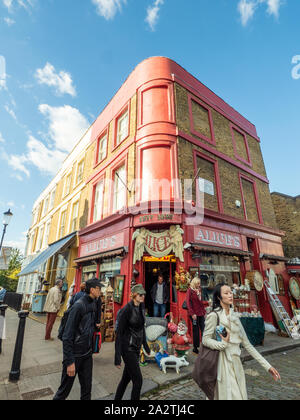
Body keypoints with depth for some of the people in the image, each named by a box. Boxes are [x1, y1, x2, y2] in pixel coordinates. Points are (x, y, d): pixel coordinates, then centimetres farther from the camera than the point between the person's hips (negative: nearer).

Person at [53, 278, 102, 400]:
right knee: (65, 388, 11)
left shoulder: (93, 304, 1)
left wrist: (95, 325, -2)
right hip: (75, 355, -7)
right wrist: (69, 361, -20)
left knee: (87, 388, 18)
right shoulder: (79, 305, -23)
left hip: (87, 354, 7)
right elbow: (67, 336, -21)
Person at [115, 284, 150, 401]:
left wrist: (145, 346, 20)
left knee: (126, 377, 20)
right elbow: (119, 333, -19)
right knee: (138, 380, 1)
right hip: (128, 348, -7)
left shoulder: (141, 309, 2)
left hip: (136, 347, 7)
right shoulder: (127, 309, -22)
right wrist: (117, 357, -18)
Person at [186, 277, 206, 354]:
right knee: (196, 330, 5)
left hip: (201, 313, 5)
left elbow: (201, 302, 15)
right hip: (194, 313, -5)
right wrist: (192, 313, -14)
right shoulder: (190, 290, -8)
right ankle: (195, 347, 20)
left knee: (203, 329, 2)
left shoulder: (199, 290, 10)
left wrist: (204, 311, 9)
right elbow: (188, 303, -11)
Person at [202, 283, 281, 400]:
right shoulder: (214, 316, -15)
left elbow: (246, 343, 8)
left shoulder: (234, 316, 6)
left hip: (236, 363, 7)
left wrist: (267, 365, 5)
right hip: (223, 363, -6)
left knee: (240, 395, 15)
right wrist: (223, 344, -27)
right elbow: (205, 340, -12)